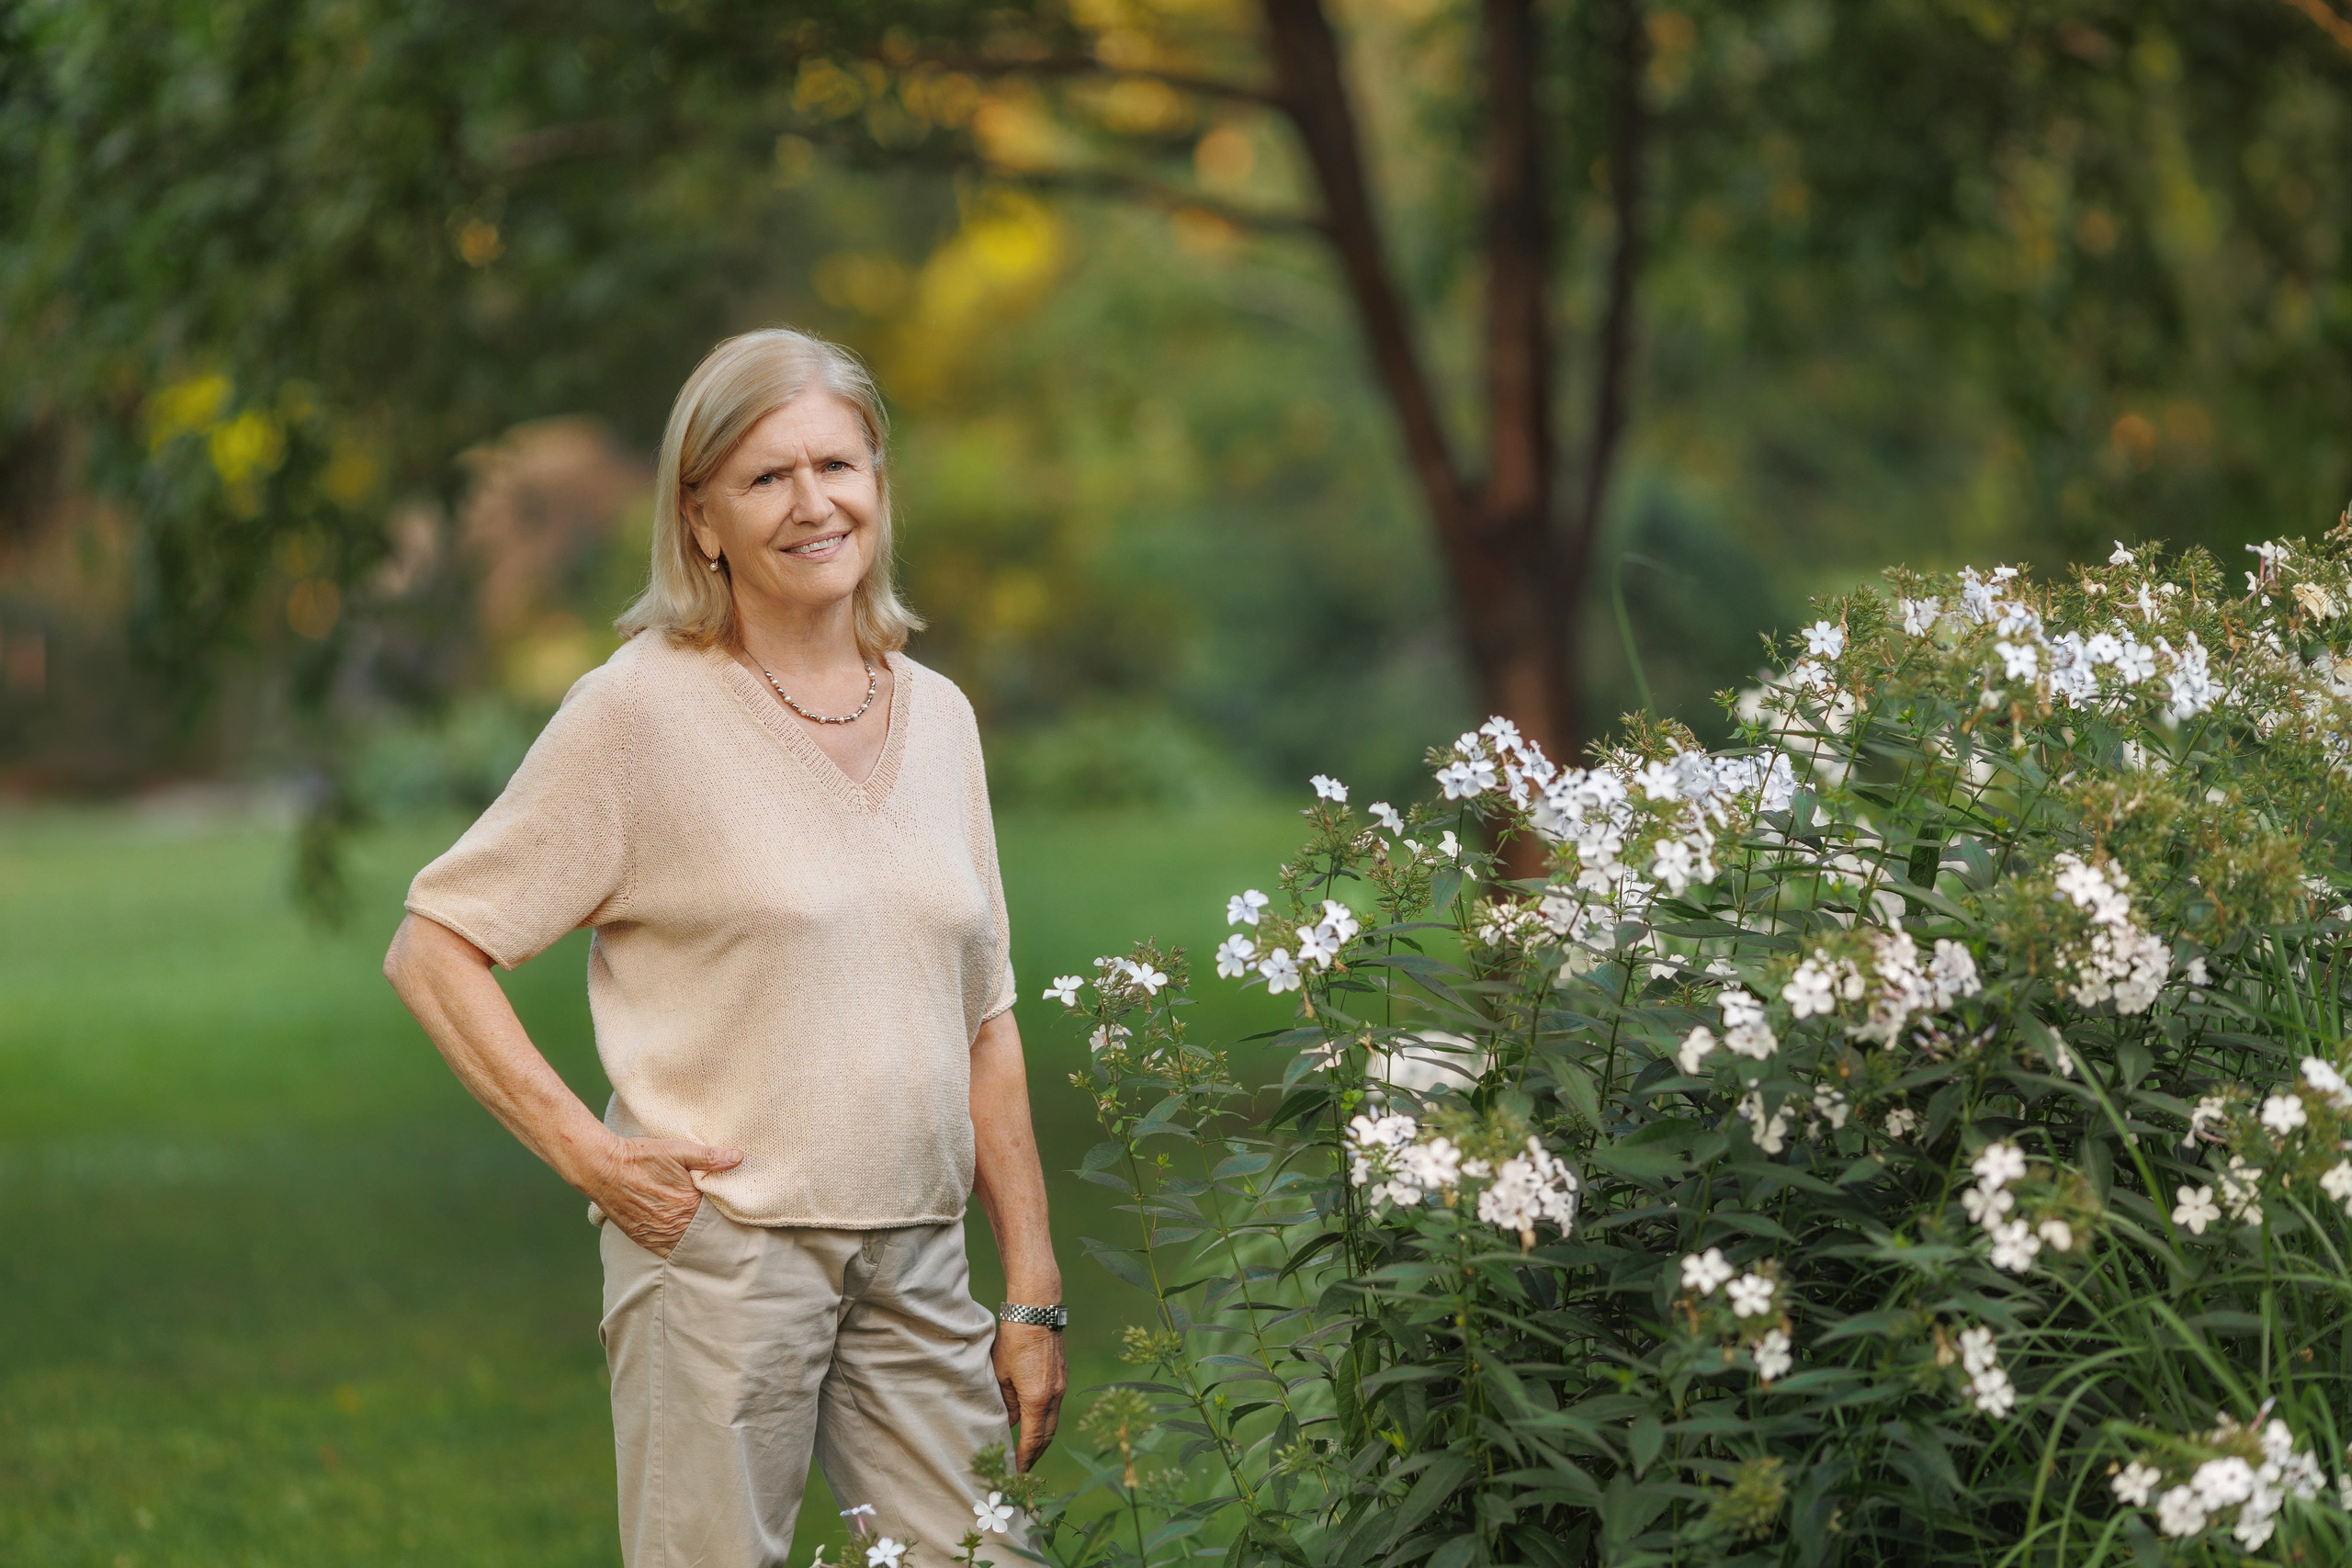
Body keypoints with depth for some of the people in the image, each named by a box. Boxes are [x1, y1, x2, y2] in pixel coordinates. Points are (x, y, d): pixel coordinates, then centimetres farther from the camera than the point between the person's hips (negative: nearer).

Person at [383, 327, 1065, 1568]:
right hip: (721, 1253, -5)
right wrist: (583, 1149, -13)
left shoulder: (938, 717, 11)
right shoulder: (646, 708, -6)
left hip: (916, 1268, 5)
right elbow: (432, 950, -5)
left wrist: (1033, 1292, 11)